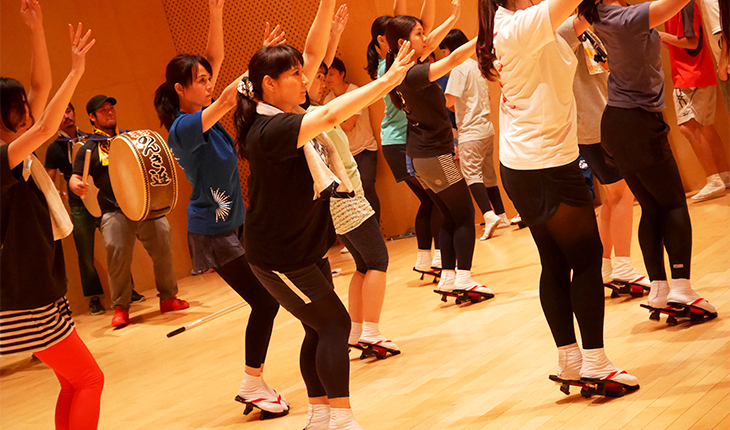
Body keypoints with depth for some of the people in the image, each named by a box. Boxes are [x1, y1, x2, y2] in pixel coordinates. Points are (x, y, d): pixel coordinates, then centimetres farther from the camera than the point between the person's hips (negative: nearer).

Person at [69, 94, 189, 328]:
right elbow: (74, 177, -1)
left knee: (163, 249, -3)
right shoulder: (88, 149, 7)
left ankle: (168, 297, 12)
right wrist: (76, 185, -24)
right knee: (117, 258, -12)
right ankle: (120, 308, 0)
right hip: (114, 212, -3)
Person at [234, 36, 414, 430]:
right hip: (278, 257, -10)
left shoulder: (282, 113, 1)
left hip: (306, 247, 10)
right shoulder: (268, 130, -29)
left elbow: (314, 55, 9)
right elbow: (330, 115, -39)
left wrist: (327, 22, -2)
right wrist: (387, 80, -40)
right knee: (334, 324, -7)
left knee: (320, 330, 13)